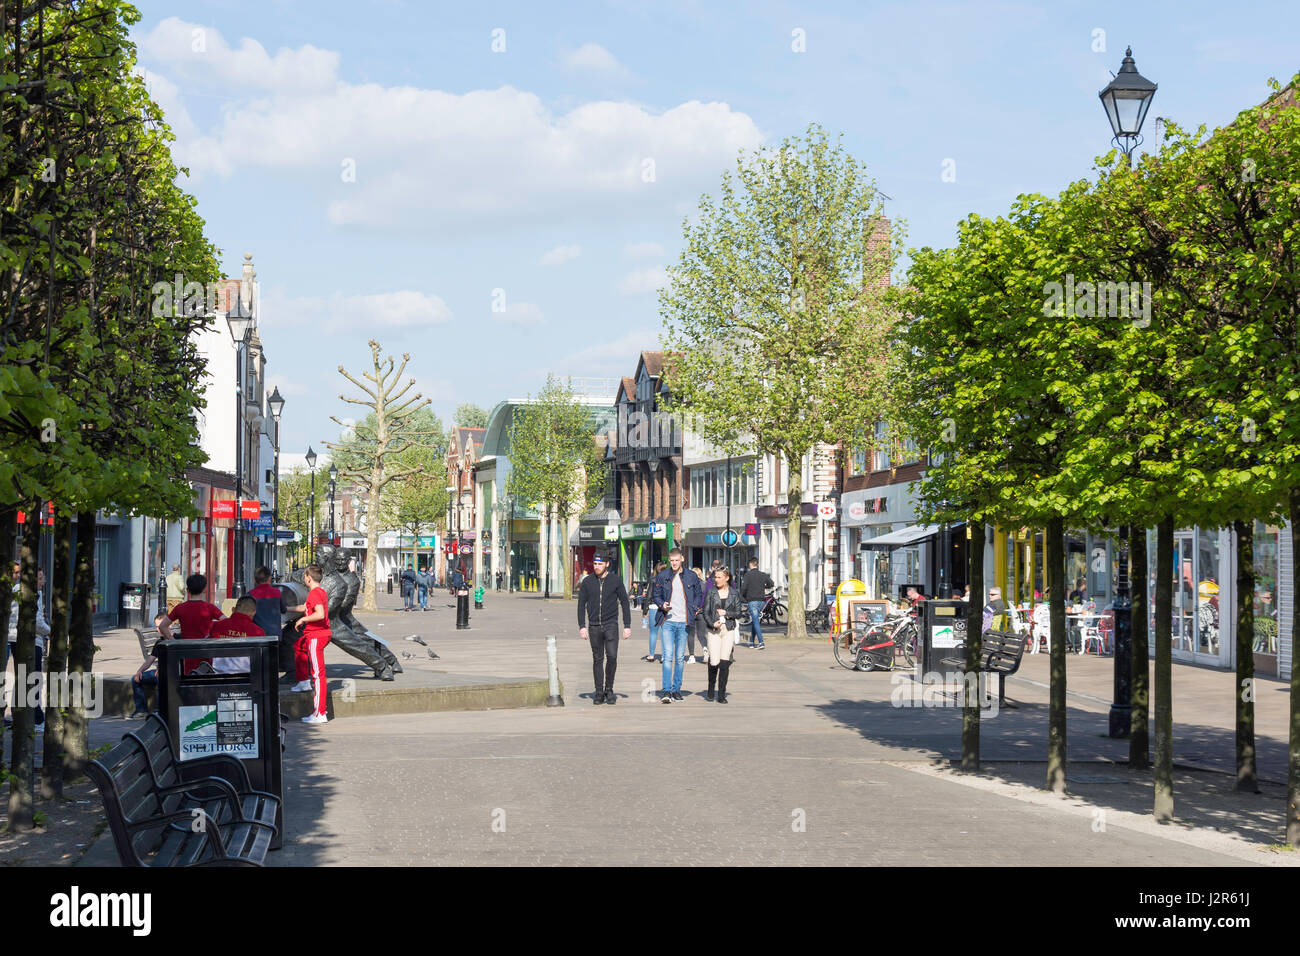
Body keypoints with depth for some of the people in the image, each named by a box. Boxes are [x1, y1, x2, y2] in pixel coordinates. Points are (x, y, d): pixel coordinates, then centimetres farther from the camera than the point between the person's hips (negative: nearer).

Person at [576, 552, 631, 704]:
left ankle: (609, 689, 3)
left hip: (611, 625, -2)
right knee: (597, 659, 5)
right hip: (594, 626, 2)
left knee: (612, 656, -13)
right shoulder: (587, 582, 3)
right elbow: (581, 604, 7)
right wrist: (582, 626, -2)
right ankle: (599, 693, 11)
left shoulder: (616, 580, -1)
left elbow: (625, 603, 3)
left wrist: (627, 626, -2)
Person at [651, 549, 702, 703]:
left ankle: (676, 689, 13)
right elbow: (656, 595, 13)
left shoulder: (691, 576, 6)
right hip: (668, 621, -1)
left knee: (679, 657, 6)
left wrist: (694, 609, 3)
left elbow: (699, 594, 16)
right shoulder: (662, 576, 5)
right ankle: (666, 691, -14)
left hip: (683, 622, 1)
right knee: (668, 656, -11)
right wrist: (662, 605, -7)